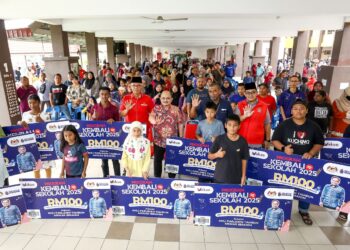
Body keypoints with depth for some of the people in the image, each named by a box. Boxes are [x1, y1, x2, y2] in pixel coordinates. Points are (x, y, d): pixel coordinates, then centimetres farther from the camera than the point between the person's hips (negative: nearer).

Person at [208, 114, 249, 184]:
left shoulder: (242, 141, -4)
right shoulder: (219, 139, -7)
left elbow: (244, 159, 3)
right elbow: (209, 156, -1)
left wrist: (243, 176, 2)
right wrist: (217, 154, -21)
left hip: (236, 179, 1)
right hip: (219, 177, 0)